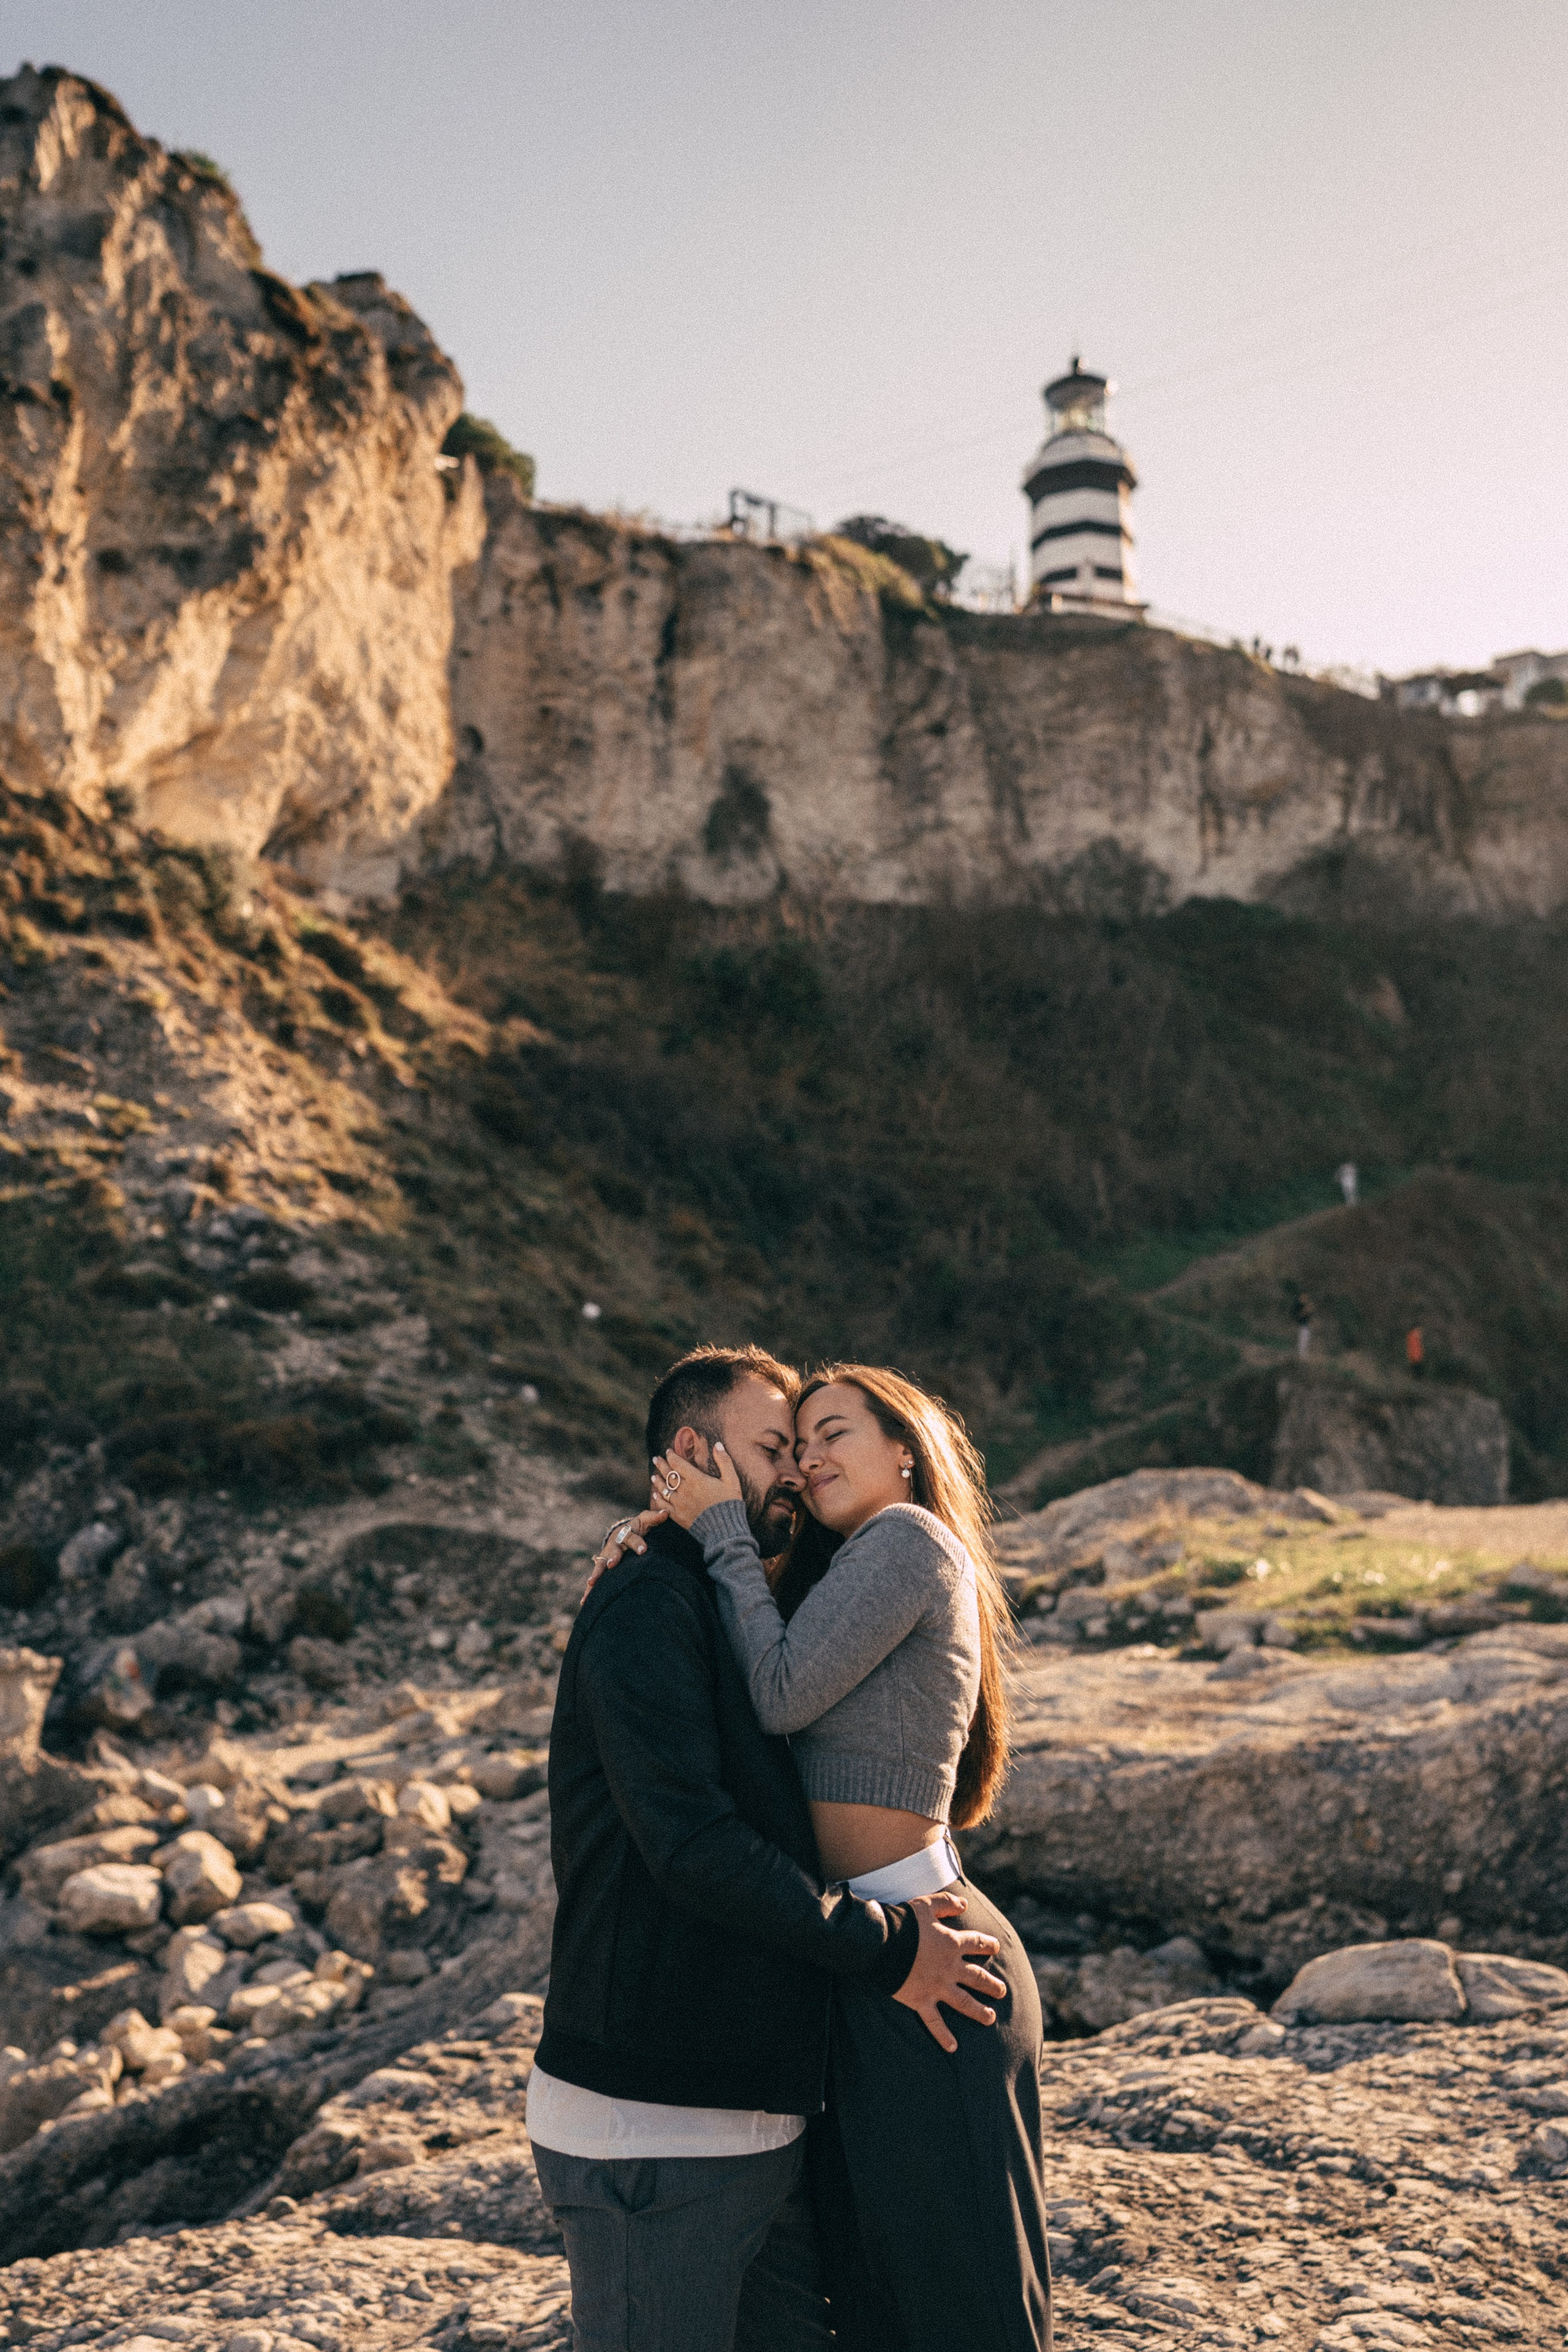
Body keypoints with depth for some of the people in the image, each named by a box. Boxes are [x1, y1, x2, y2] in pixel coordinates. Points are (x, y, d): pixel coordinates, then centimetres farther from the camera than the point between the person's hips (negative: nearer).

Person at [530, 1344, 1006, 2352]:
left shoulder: (739, 1615, 17)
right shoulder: (645, 1607, -14)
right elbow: (690, 1840, -24)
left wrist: (902, 1912, 4)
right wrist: (884, 1946, -16)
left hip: (762, 2115, 9)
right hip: (650, 2132, -9)